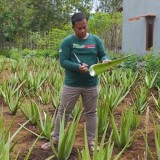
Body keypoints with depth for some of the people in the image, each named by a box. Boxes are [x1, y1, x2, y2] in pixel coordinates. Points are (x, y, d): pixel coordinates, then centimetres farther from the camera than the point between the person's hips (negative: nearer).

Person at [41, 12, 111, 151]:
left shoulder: (96, 40, 2)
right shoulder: (67, 42, -7)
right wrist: (78, 67, -27)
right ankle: (55, 139, 24)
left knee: (91, 113, 13)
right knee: (63, 112, 8)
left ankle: (91, 141, 28)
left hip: (91, 84, 2)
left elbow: (103, 55, 3)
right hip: (71, 84, -2)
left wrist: (105, 60, -21)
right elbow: (63, 61, -11)